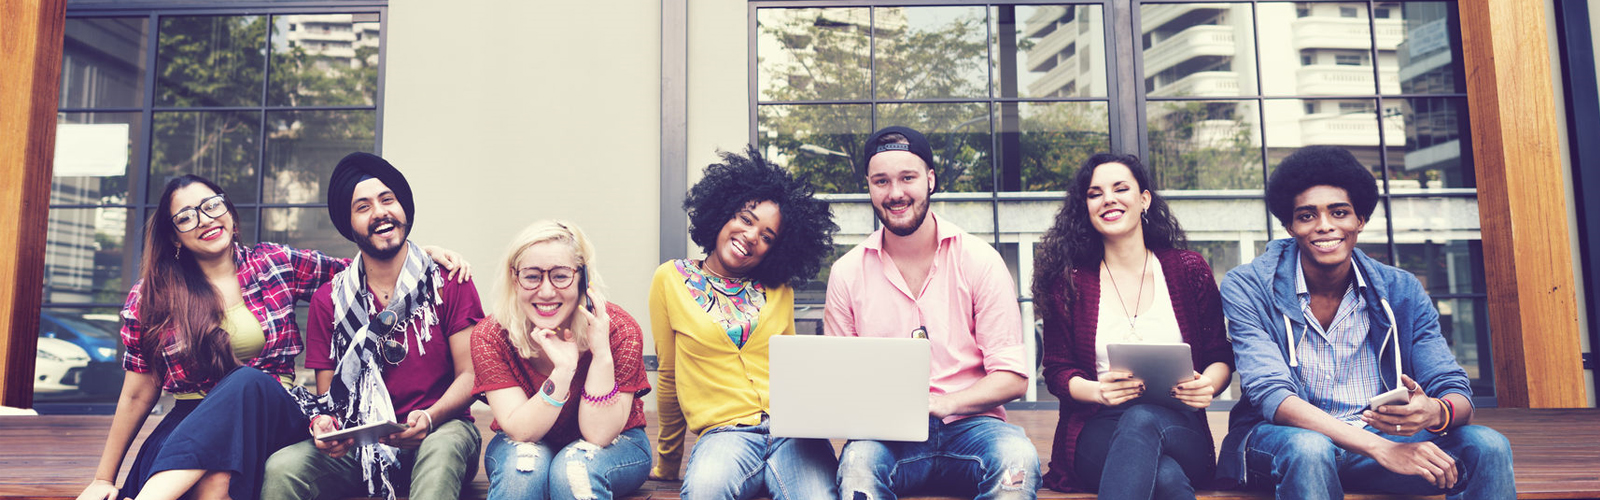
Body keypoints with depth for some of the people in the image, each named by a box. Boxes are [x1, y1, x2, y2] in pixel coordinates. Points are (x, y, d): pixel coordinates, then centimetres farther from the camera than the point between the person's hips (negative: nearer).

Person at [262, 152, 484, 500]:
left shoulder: (449, 283, 2)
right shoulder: (329, 301, 9)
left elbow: (469, 375, -2)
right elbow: (327, 393, 11)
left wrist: (429, 418, -22)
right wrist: (323, 422, -14)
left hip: (440, 430, -2)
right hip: (358, 443, 2)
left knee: (441, 451, -38)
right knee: (280, 469, -25)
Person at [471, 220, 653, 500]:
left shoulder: (619, 330, -22)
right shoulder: (490, 336, -18)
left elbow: (598, 435, -23)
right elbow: (520, 431, -24)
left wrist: (602, 355, -36)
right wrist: (563, 369, -38)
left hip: (613, 446, -1)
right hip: (525, 446, 1)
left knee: (576, 469, -33)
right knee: (523, 466, -33)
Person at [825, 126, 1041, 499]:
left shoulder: (980, 261, 2)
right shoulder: (847, 273, 5)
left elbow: (1012, 378, -1)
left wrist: (943, 404, -19)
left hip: (969, 424, 1)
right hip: (885, 433, -1)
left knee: (1017, 457, -32)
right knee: (858, 463, -35)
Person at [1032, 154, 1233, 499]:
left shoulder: (1189, 270, 9)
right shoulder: (1069, 281, 6)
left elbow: (1221, 357, 12)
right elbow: (1056, 370, 6)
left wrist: (1208, 385, -13)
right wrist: (1099, 391, -17)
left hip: (1178, 428, 2)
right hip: (1097, 429, -2)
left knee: (1141, 420, -39)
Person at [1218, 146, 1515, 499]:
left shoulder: (1402, 292, 3)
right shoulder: (1246, 288, -9)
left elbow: (1457, 392, -2)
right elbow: (1270, 394, -20)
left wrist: (1434, 413, -29)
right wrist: (1380, 447, -32)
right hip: (1280, 438, -3)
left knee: (1487, 446, -20)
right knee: (1308, 448, -37)